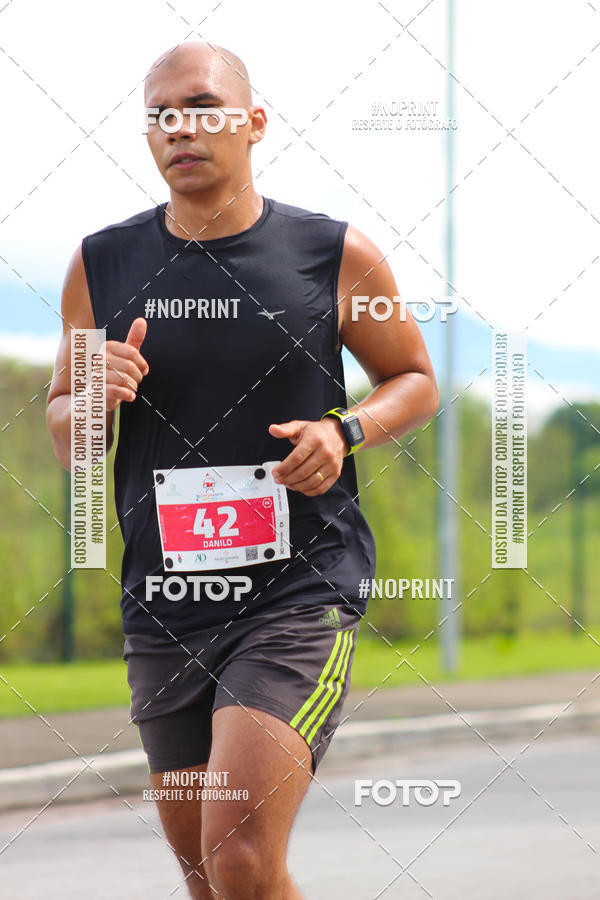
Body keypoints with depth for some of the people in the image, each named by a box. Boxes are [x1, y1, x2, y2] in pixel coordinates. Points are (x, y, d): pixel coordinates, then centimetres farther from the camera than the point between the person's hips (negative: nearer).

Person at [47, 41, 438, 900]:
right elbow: (64, 438, 12)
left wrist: (343, 432, -9)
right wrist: (94, 398, -11)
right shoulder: (103, 265, 4)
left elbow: (415, 381, 12)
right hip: (163, 608, 4)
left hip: (301, 594, -4)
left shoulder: (336, 256, -2)